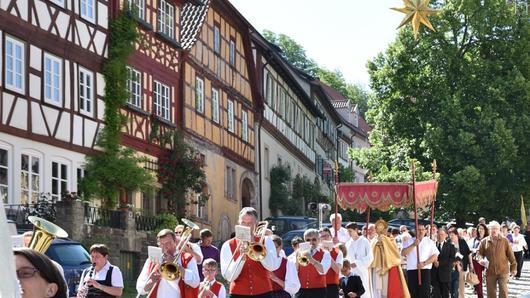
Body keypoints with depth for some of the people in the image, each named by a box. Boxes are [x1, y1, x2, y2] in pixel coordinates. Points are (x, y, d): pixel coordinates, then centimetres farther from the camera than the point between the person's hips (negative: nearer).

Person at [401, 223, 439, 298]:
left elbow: (435, 256, 3)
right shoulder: (409, 241, 13)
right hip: (412, 270, 1)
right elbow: (403, 253, -2)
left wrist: (424, 263, -10)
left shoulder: (429, 242, 11)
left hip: (425, 270, -1)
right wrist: (413, 245, -12)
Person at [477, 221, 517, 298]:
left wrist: (513, 267, 3)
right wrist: (480, 260, -10)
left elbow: (510, 255, 5)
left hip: (503, 271, -2)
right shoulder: (484, 241, 4)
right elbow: (479, 253, 11)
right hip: (490, 272, 2)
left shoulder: (504, 241, 2)